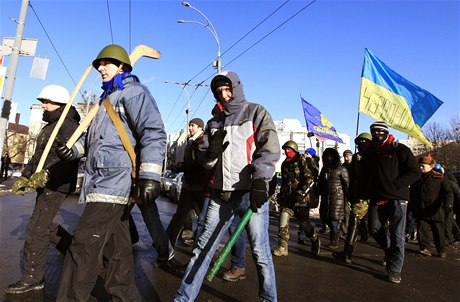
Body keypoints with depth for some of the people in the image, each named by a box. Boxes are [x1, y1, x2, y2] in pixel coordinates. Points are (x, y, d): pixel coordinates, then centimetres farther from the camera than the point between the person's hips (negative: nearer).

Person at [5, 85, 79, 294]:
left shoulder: (69, 125, -11)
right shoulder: (49, 126, 21)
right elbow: (37, 156, 24)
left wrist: (45, 173, -39)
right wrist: (24, 177, 18)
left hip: (57, 184, -10)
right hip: (45, 184, 10)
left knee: (36, 229, -7)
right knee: (44, 225, 17)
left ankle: (32, 279, 5)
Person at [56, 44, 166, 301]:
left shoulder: (133, 92, -3)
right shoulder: (109, 97, 26)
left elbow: (154, 133, -16)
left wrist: (149, 175, -25)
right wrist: (75, 147, 13)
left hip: (113, 181, -10)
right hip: (106, 181, 10)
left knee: (84, 248, -8)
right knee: (116, 248, 13)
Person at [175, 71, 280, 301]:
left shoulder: (256, 113, 5)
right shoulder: (215, 122, 18)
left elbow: (270, 149, -8)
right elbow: (206, 161, 19)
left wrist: (259, 182, -21)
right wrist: (211, 152, -5)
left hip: (250, 193, -4)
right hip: (221, 194, 4)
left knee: (260, 252, 1)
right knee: (203, 248, 7)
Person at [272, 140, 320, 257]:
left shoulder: (302, 161, -7)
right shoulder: (284, 164, 14)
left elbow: (310, 180, -14)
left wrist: (301, 193, -21)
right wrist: (281, 195, 21)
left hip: (301, 198, -5)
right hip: (288, 197, 6)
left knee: (303, 222, 3)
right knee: (283, 218, -8)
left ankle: (315, 240, 31)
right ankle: (282, 248, -2)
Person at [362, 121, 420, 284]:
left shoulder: (399, 150, -4)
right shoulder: (369, 153, 12)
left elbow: (415, 172, -7)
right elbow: (365, 174, 25)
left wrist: (395, 185, -14)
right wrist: (371, 188, 10)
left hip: (397, 198, -5)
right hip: (377, 199, 5)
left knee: (397, 234, -2)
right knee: (374, 228, 6)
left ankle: (395, 269, 8)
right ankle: (390, 251, 34)